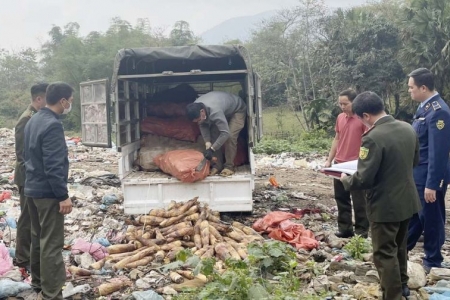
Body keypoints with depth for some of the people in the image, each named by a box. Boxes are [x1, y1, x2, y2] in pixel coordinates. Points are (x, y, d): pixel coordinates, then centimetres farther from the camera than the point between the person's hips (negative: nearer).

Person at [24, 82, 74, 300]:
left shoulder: (33, 120, 9)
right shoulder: (52, 125, -21)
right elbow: (53, 166, -25)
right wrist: (63, 196, -20)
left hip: (32, 188, 10)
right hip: (47, 192, -10)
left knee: (37, 237, 19)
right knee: (51, 243, -4)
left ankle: (38, 282, 33)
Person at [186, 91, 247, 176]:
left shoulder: (215, 111, -45)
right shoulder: (196, 108, -22)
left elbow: (225, 133, -44)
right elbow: (203, 125, -10)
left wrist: (211, 149, -43)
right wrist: (207, 143, -24)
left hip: (237, 110, -7)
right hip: (224, 111, 7)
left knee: (230, 136, -24)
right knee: (213, 134, -10)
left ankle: (229, 167, -11)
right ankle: (218, 165, -1)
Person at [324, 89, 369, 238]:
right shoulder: (340, 118, 9)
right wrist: (329, 160, 13)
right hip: (339, 165, 7)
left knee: (358, 200, 3)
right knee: (341, 198, 11)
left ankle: (361, 230, 12)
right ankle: (345, 228, 20)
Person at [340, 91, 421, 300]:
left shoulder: (373, 138, -26)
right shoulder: (408, 128, 0)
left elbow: (363, 179, -24)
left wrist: (346, 180, -5)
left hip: (385, 205, -9)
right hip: (408, 201, 9)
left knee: (385, 253, 6)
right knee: (400, 246, 26)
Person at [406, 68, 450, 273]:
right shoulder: (424, 107, 7)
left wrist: (432, 184, -23)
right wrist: (410, 170, 20)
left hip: (429, 176, -9)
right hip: (417, 173, 9)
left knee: (431, 218, 7)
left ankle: (433, 262, 24)